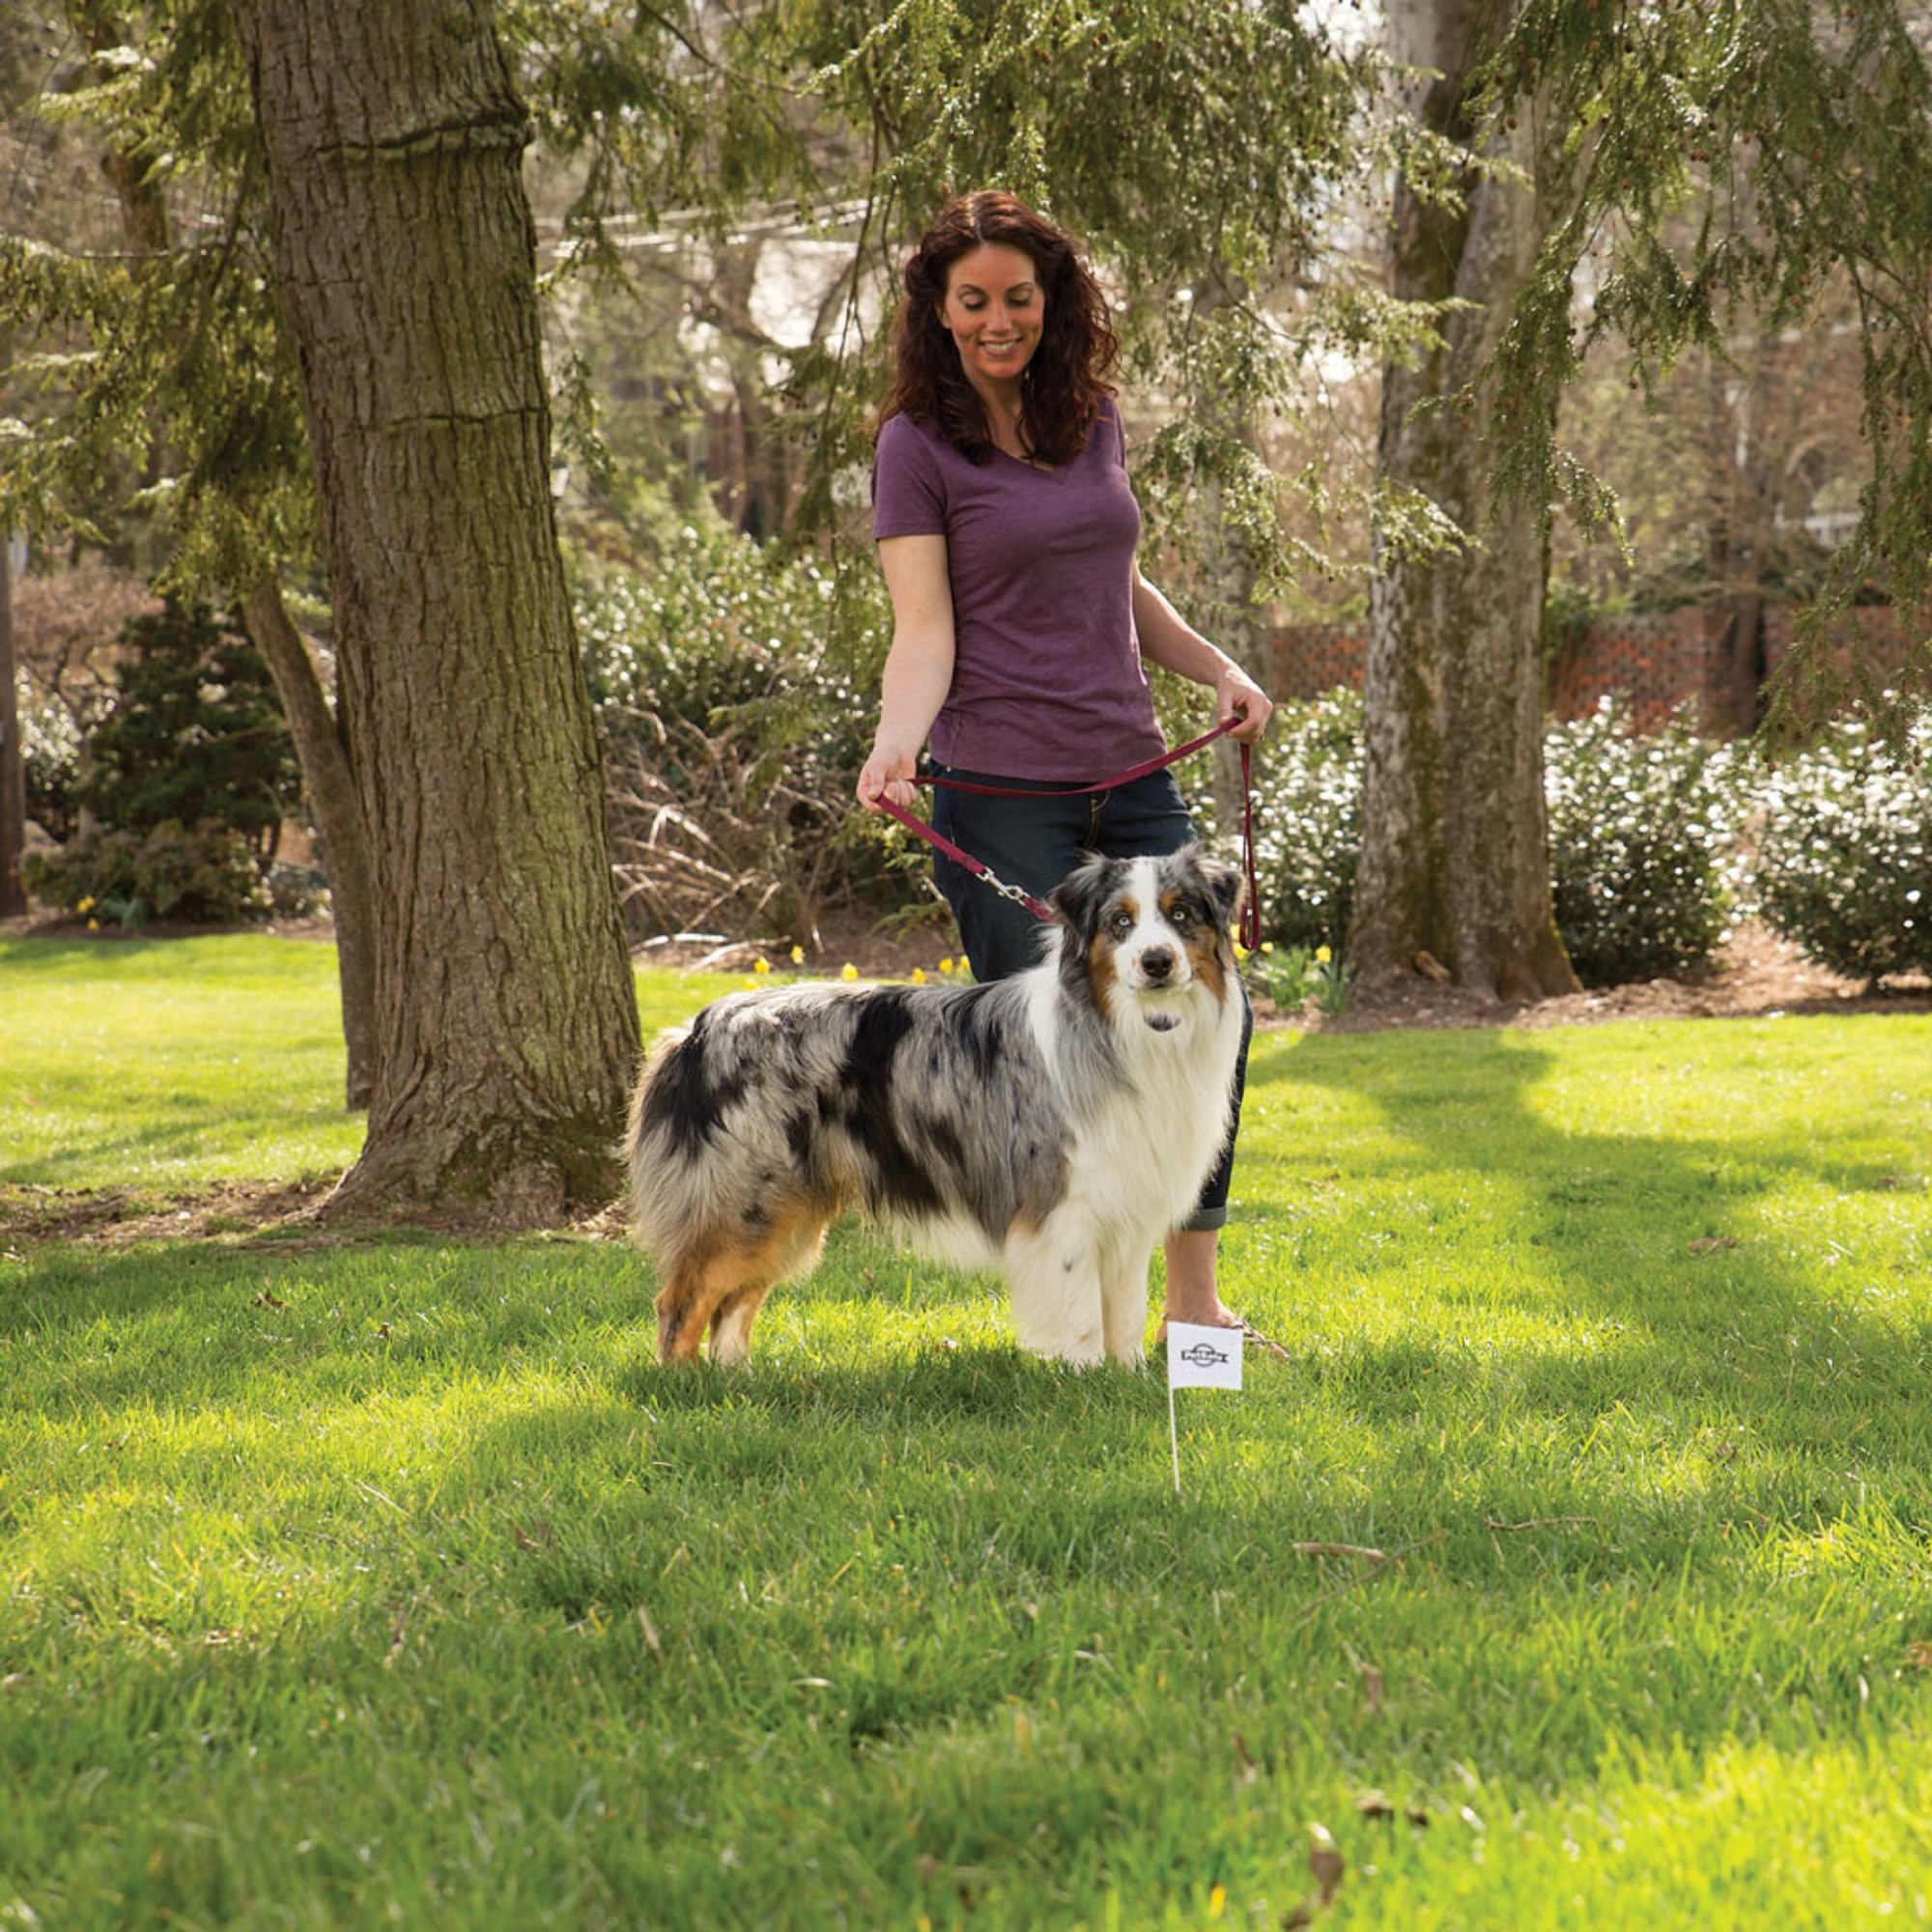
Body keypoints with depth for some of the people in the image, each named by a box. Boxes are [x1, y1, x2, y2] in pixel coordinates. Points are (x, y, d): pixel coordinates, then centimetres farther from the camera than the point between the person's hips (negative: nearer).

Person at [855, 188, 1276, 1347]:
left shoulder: (1094, 416, 11)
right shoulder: (919, 443, -4)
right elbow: (925, 630, -11)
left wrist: (1218, 668, 16)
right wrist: (896, 745, -27)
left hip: (1131, 775, 6)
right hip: (1000, 794, -5)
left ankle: (1195, 1300, 13)